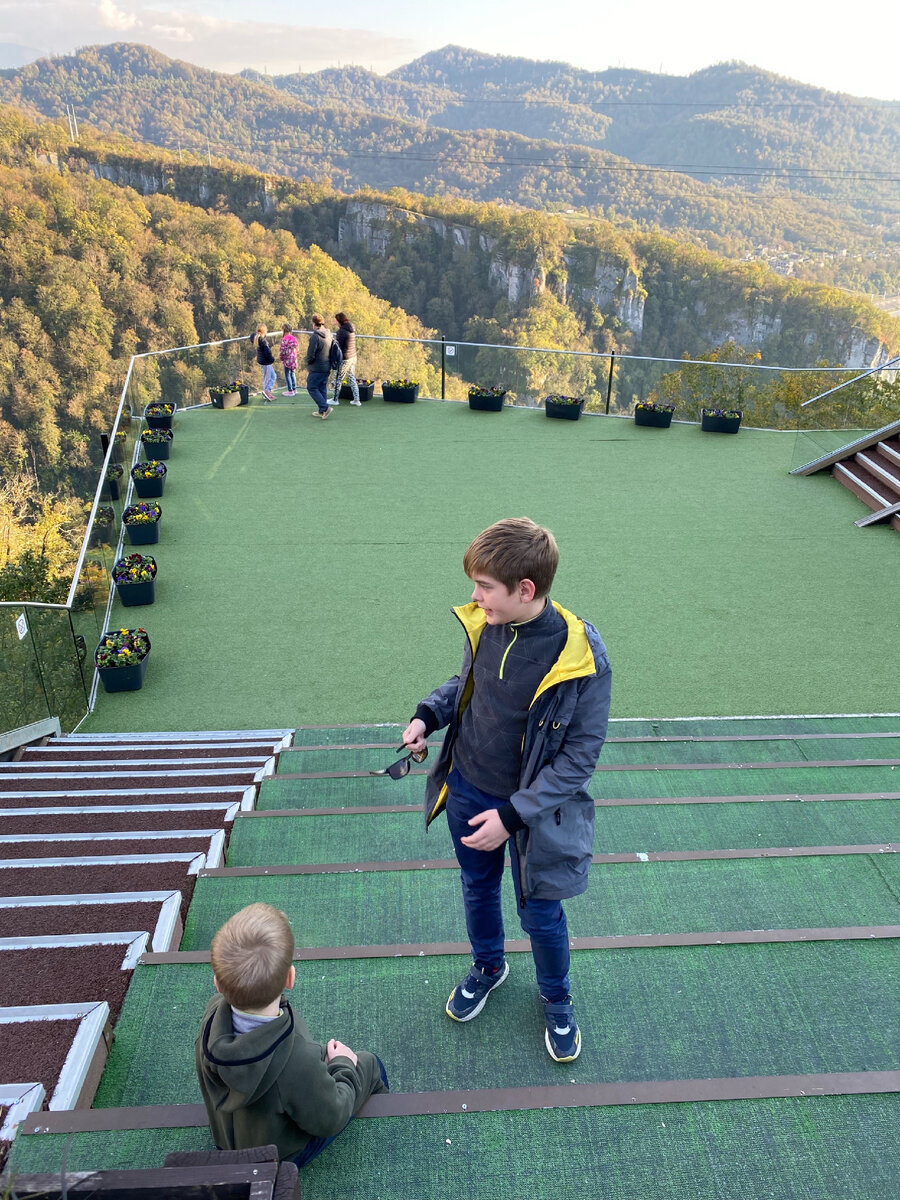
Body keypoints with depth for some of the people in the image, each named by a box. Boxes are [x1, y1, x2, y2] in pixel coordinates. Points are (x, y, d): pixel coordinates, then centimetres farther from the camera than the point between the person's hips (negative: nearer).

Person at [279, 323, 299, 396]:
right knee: (292, 374, 17)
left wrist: (281, 358, 1)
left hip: (287, 360, -7)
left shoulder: (285, 339, -15)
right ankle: (294, 389, 23)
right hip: (294, 359, 7)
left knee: (287, 375, 0)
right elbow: (297, 348, 9)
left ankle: (290, 391, 0)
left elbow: (282, 350, -14)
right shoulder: (294, 338, 6)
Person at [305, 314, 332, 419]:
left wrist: (308, 362, 1)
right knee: (322, 388, 15)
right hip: (327, 367, 8)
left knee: (311, 388, 2)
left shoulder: (315, 336, -18)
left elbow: (311, 354, -18)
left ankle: (324, 408, -9)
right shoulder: (329, 335, 7)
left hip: (317, 368, -8)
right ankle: (321, 411, 20)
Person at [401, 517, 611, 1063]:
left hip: (533, 805, -4)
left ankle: (557, 1000, 45)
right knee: (478, 889, 26)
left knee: (540, 914, 15)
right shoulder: (483, 624, -13)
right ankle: (489, 967, 55)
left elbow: (581, 753, -20)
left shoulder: (582, 655, -28)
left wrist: (514, 815, -22)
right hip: (467, 790, 5)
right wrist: (429, 715, -10)